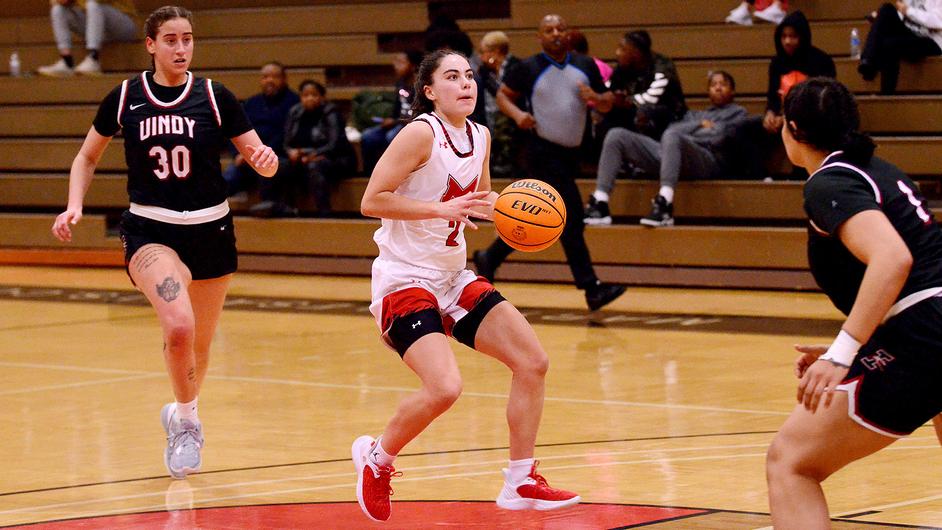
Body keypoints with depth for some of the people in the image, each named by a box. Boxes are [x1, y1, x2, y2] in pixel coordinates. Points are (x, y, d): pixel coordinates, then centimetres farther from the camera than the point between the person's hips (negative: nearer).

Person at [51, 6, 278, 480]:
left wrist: (266, 158, -24)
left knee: (199, 345, 13)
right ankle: (187, 420, -4)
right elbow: (87, 158, 13)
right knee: (178, 325, -27)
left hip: (210, 231, 2)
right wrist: (74, 206, -3)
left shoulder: (214, 97, -2)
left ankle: (181, 414, 43)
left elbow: (258, 157, 0)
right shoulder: (125, 97, -1)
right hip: (150, 230, -2)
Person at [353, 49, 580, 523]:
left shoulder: (479, 136, 7)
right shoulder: (420, 133, -15)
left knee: (533, 362, 2)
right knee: (444, 388, -25)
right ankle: (376, 458, 3)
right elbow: (372, 201, -20)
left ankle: (521, 483, 14)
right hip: (404, 279, -8)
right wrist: (443, 208, -26)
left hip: (452, 278, 8)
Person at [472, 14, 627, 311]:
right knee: (571, 218, -13)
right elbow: (503, 95, 7)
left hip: (570, 153, 6)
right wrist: (517, 114, -13)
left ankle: (489, 259, 32)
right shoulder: (528, 69, -3)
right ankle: (592, 289, -14)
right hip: (544, 152, -6)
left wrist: (595, 98, -11)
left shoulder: (585, 66, 8)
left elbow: (607, 105, 12)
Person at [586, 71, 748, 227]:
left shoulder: (738, 113, 23)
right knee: (617, 135, -11)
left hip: (707, 160, -6)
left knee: (672, 137, -39)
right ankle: (600, 206, -26)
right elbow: (673, 129, 16)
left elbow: (717, 139, 3)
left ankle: (664, 205, -54)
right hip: (667, 155, 6)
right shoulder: (694, 115, 38)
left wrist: (687, 132, 8)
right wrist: (699, 125, 6)